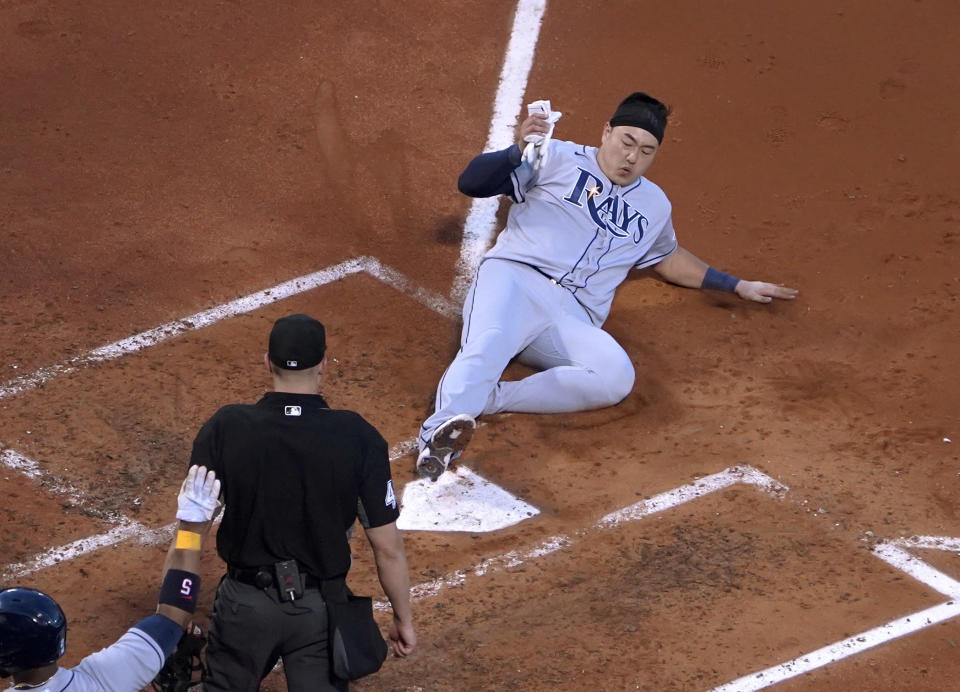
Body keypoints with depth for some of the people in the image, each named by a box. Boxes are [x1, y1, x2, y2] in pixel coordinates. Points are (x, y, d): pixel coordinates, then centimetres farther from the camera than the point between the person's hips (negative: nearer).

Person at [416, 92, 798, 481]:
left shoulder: (655, 206, 26)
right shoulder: (556, 158, 10)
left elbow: (668, 258, 45)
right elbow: (471, 183, 2)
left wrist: (738, 286, 42)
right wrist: (520, 152, -17)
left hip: (573, 320, 3)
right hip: (513, 278, -3)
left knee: (616, 376, -31)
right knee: (488, 346, -38)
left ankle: (488, 399, -37)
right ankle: (444, 426, -60)